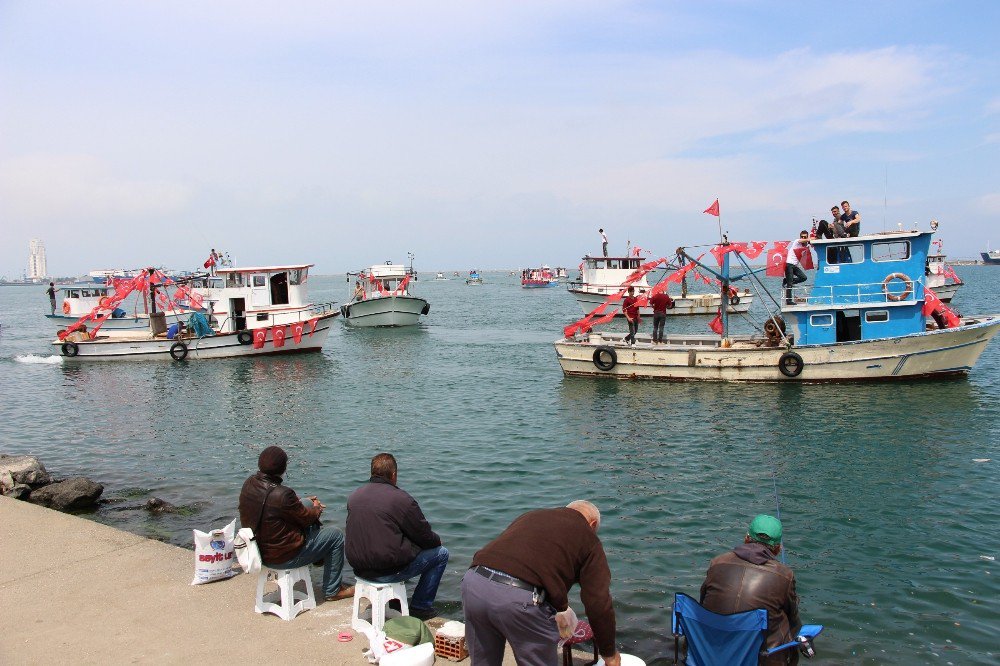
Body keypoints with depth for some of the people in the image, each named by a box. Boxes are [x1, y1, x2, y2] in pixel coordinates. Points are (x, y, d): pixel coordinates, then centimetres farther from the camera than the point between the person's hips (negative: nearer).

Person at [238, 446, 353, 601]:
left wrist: (307, 502, 10)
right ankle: (332, 591, 21)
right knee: (336, 535, 7)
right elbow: (307, 518, -16)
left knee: (307, 503, 20)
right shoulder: (281, 495, -34)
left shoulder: (249, 483, -9)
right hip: (282, 557, -8)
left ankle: (321, 557, 37)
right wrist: (317, 509, 6)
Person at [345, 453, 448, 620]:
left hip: (359, 568, 7)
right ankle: (420, 607, 14)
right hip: (387, 572, -7)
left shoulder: (354, 496, 4)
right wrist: (437, 540, 16)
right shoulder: (402, 499, -16)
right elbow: (425, 537, -8)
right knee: (441, 553, 10)